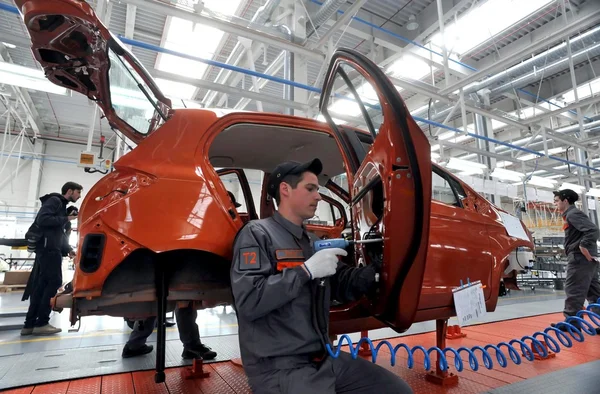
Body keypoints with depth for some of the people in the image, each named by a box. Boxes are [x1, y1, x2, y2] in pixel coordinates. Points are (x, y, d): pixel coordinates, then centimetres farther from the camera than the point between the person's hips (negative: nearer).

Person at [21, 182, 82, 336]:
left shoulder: (62, 205, 24)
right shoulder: (55, 200, -4)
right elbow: (42, 219, -21)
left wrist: (68, 250, 15)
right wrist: (66, 219, -14)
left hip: (50, 248, 9)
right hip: (48, 248, -9)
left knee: (42, 285, 6)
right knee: (54, 282, -10)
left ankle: (30, 324, 7)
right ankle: (41, 323, -8)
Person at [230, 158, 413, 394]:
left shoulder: (313, 241, 13)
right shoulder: (258, 233, -11)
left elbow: (345, 286, 11)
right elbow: (248, 302, -22)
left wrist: (376, 266, -5)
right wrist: (306, 271, -22)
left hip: (324, 358, 8)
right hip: (278, 367, -7)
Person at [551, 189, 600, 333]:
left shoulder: (573, 214, -10)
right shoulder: (571, 215, 19)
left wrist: (584, 246, -23)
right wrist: (585, 247, 16)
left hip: (580, 257, -10)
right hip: (587, 258, 10)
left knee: (573, 290, -5)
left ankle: (572, 322, 0)